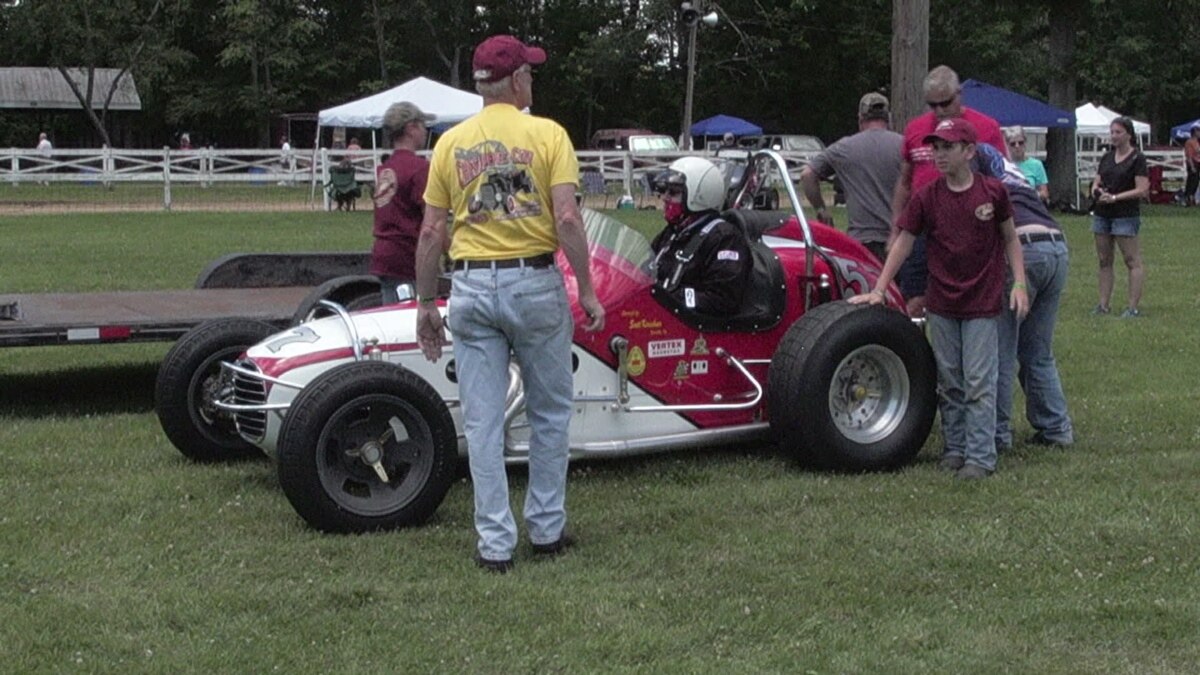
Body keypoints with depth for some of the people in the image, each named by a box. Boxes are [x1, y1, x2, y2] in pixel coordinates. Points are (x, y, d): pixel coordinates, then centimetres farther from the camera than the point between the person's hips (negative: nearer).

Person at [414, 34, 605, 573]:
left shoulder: (450, 142, 5)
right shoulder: (547, 134, -3)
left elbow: (431, 233, 4)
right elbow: (567, 220, -12)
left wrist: (425, 303, 11)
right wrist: (587, 291, -5)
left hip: (472, 287, 2)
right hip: (535, 283, -2)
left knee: (483, 422, 5)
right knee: (549, 413, 14)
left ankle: (495, 544, 7)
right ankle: (546, 530, 20)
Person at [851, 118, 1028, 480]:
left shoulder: (993, 192, -6)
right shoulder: (926, 197, -3)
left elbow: (1010, 238, 5)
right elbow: (903, 243, 3)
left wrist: (1019, 283, -3)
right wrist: (878, 290, 1)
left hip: (983, 305, -2)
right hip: (941, 305, 2)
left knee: (979, 382, -3)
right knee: (949, 382, 10)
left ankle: (981, 457, 1)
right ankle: (955, 448, 21)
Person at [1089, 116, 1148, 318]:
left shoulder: (1137, 158, -7)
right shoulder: (1107, 157, 13)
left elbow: (1142, 190, -13)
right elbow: (1097, 182, 17)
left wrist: (1115, 197, -18)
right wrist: (1096, 190, -6)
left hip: (1125, 216, -7)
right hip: (1102, 214, 7)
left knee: (1133, 261, -4)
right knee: (1104, 261, 9)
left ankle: (1133, 307, -4)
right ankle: (1103, 305, 14)